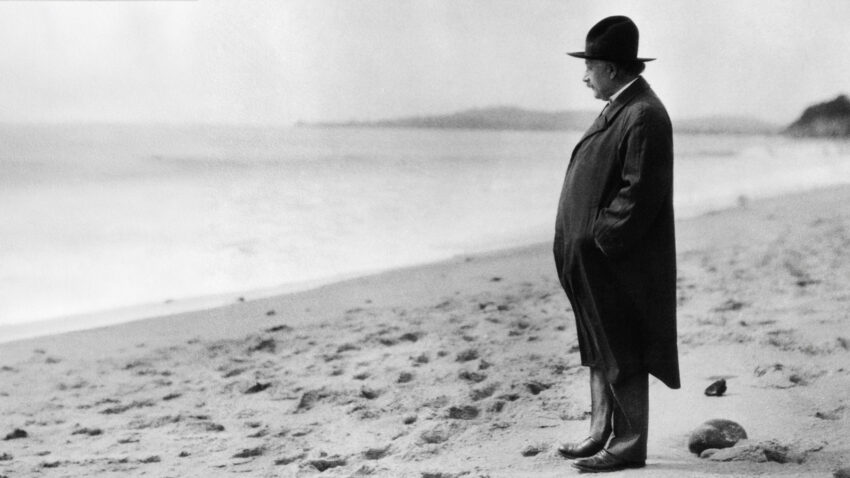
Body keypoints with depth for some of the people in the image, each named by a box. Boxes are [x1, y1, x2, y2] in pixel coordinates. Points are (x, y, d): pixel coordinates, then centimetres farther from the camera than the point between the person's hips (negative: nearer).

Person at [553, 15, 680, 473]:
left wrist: (599, 240, -19)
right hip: (595, 262, 10)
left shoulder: (644, 117, -17)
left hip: (620, 264, -10)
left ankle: (628, 446, 7)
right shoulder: (617, 109, 14)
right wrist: (582, 242, 13)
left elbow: (639, 194, -22)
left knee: (622, 357, -1)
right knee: (600, 353, 16)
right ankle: (604, 435, 25)